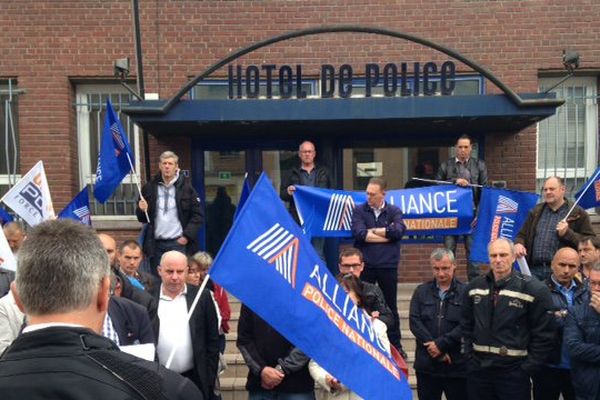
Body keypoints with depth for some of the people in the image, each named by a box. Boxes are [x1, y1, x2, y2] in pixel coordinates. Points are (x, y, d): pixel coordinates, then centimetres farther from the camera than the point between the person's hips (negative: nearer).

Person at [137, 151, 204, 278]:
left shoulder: (186, 187, 0)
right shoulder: (149, 187, 8)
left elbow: (198, 215, -1)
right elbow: (142, 218, 15)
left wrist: (187, 236, -9)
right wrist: (142, 210, -8)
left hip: (179, 243, -3)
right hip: (156, 244, 3)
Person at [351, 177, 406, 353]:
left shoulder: (394, 211, 4)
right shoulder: (359, 210, 2)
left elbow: (398, 231, -15)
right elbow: (359, 234, -14)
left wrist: (373, 230, -9)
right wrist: (387, 234, -10)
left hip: (388, 266, 0)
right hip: (365, 265, 0)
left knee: (391, 306, 11)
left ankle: (395, 345, 24)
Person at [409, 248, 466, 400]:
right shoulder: (421, 291, 7)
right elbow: (415, 322, -2)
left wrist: (441, 344, -16)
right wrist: (435, 349, -11)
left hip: (456, 366, -3)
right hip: (426, 364, 3)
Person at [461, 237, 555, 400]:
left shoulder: (534, 289, -9)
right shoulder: (474, 287, 4)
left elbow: (544, 335, -7)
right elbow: (466, 325, 14)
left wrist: (527, 368, -9)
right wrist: (469, 356, 6)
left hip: (514, 372, -3)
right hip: (478, 369, 4)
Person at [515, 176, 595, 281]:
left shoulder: (578, 213, 3)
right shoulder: (536, 212, 16)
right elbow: (522, 235, 20)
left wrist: (567, 233, -15)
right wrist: (518, 244, -3)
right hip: (534, 270, 4)